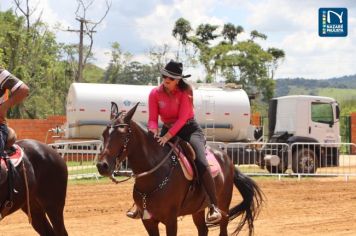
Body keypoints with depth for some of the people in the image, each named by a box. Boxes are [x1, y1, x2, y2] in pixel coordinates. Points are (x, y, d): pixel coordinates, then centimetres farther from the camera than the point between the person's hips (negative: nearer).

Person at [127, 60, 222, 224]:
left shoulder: (185, 91, -15)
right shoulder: (155, 93, -6)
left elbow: (182, 118, -21)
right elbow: (152, 118, -6)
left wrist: (167, 136, -31)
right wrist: (154, 132, -28)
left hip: (190, 129, -5)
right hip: (167, 130, 5)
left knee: (201, 163, -27)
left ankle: (214, 206, -27)